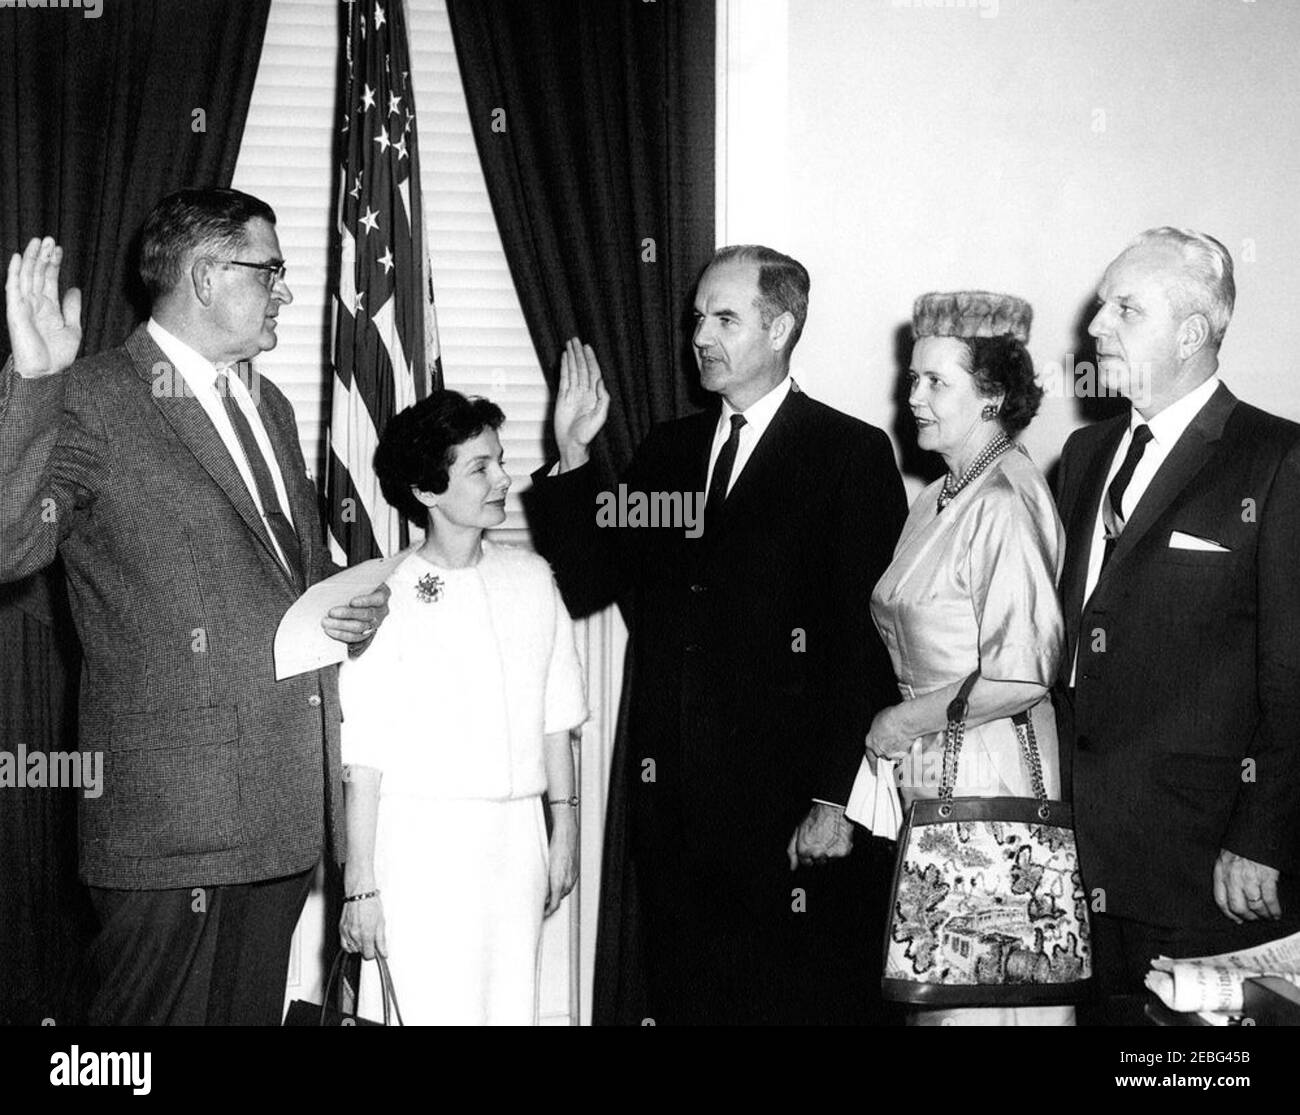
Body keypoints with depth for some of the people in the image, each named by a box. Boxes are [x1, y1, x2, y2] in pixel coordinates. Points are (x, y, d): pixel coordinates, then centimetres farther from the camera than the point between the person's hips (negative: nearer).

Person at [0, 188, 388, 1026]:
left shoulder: (268, 405, 19)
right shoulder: (93, 402, -8)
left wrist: (354, 605, 7)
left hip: (287, 807, 8)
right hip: (173, 821, -7)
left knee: (254, 1012, 15)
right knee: (154, 1015, -1)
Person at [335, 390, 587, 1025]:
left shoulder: (531, 579, 7)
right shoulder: (388, 601, -8)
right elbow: (364, 758, -8)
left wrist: (564, 830, 13)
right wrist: (361, 884, -8)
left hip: (517, 838, 4)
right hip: (421, 845, -4)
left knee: (512, 1010, 7)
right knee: (431, 1011, -4)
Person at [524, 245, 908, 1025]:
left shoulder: (852, 455, -3)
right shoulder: (668, 451, 14)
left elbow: (865, 640, -8)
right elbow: (586, 586, 9)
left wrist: (836, 800, -13)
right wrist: (573, 455, -1)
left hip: (793, 816, -5)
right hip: (673, 807, 5)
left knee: (800, 1001, 3)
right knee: (683, 999, 10)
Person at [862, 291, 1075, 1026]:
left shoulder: (1005, 505, -16)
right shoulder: (937, 501, 11)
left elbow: (1021, 674, -22)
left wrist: (905, 722, -13)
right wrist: (902, 726, 6)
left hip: (987, 775, -8)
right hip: (927, 770, 8)